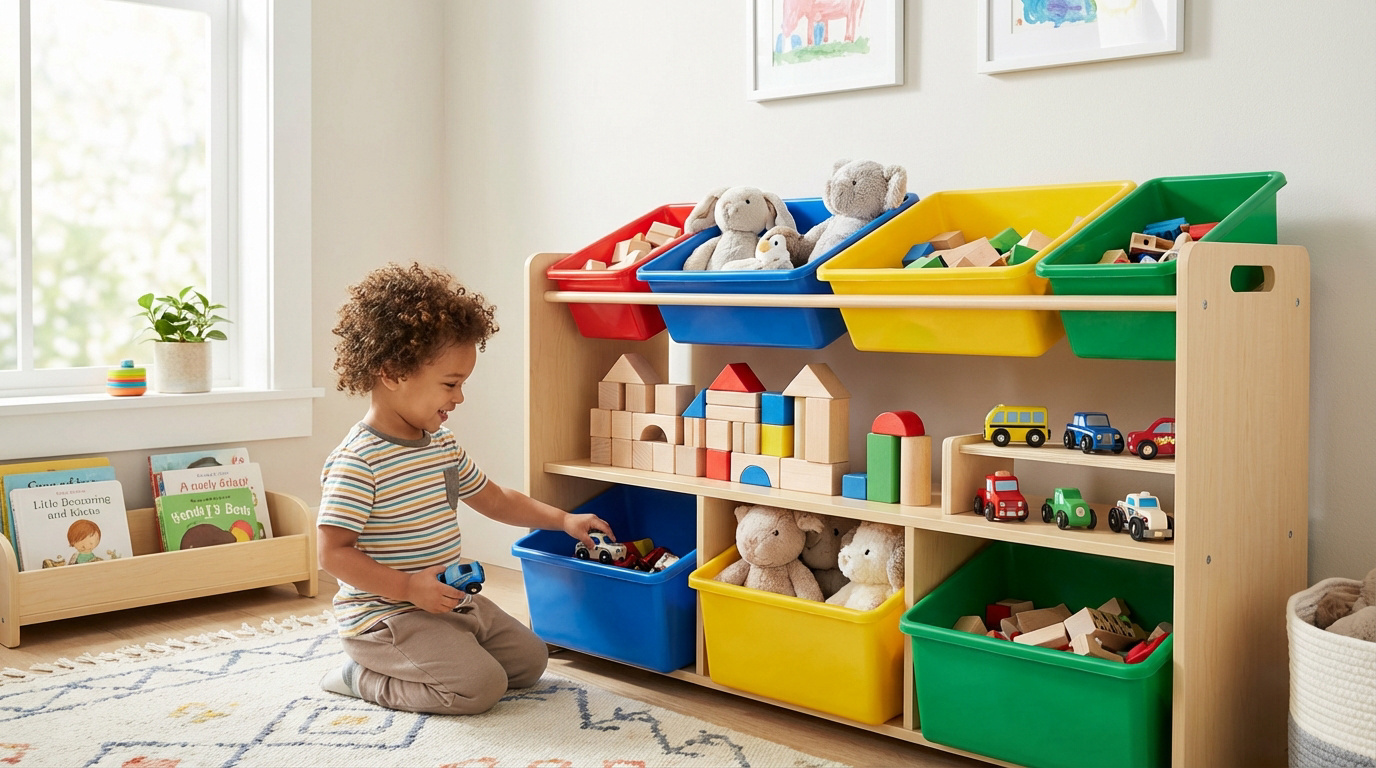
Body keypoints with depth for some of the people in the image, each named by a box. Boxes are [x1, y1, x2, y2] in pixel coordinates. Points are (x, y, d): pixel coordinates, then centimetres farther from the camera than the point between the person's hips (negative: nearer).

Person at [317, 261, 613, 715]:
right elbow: (333, 552, -21)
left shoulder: (442, 444, 8)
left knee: (530, 660, 11)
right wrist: (408, 586, -26)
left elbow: (495, 500, 21)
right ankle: (362, 680, -2)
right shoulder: (357, 462, -20)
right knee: (479, 685, -22)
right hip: (385, 616, -9)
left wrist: (562, 520, 15)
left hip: (450, 604, 9)